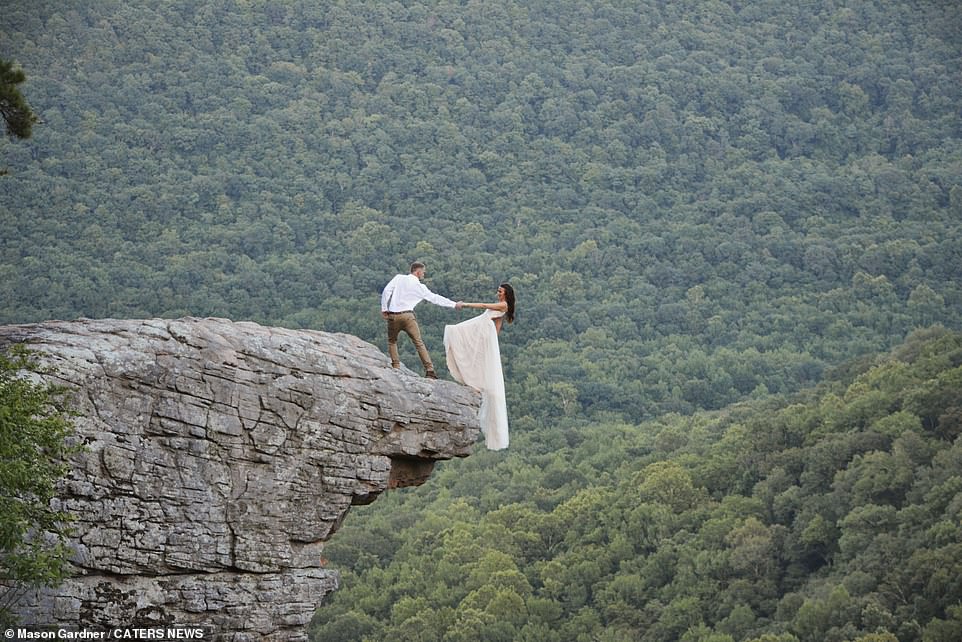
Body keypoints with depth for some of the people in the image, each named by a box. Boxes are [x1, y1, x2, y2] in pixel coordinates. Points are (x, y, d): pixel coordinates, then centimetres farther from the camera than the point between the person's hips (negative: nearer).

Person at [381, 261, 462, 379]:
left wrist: (384, 308, 6)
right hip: (407, 315, -2)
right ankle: (429, 370, -3)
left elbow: (386, 291, -1)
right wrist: (454, 304, 18)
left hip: (393, 316, 2)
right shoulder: (420, 287, 6)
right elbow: (435, 298, 10)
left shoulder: (399, 278, 9)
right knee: (418, 342, 4)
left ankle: (396, 367, 7)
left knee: (392, 341, 20)